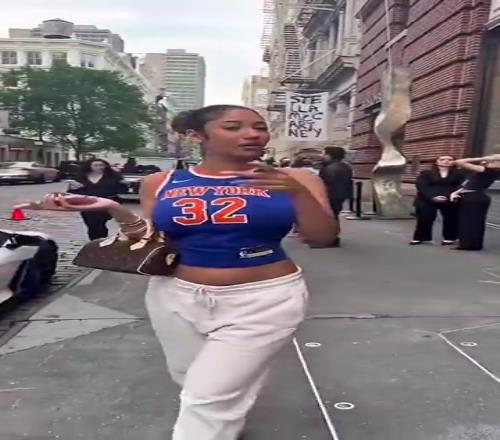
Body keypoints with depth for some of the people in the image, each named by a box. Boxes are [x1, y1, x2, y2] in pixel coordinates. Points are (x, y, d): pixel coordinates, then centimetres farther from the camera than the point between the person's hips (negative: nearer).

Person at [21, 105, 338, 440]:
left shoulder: (292, 179, -6)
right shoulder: (161, 184, 0)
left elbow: (324, 236, -9)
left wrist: (298, 192, -26)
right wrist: (116, 211, -12)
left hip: (264, 300, -3)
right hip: (178, 298, 4)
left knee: (210, 397, -3)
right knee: (192, 383, 22)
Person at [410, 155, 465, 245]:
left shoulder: (459, 173, 13)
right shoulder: (426, 173, 9)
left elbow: (462, 186, -2)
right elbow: (422, 186, -5)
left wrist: (449, 196, -21)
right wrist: (432, 197, -21)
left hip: (451, 201, 1)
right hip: (427, 200, -1)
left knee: (451, 220, 3)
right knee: (424, 219, -4)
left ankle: (449, 238, 19)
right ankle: (419, 237, 9)